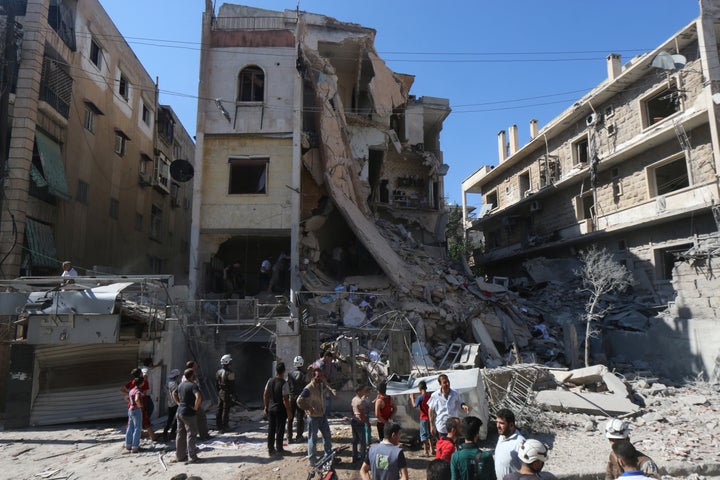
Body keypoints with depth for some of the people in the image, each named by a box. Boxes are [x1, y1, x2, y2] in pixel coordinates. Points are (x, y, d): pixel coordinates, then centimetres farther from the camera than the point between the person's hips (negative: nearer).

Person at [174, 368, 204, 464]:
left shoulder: (181, 385, 8)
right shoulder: (193, 385, -19)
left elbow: (175, 393, 25)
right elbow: (198, 397, -33)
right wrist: (196, 407, -20)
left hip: (180, 411, 8)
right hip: (189, 413, -8)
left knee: (181, 434, 16)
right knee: (191, 434, 1)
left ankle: (180, 455, 25)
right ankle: (192, 457, 5)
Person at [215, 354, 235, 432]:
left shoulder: (218, 372, 4)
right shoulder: (230, 374, -20)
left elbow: (216, 384, 12)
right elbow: (232, 386, -16)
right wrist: (233, 395, -7)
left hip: (220, 393, 8)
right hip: (227, 394, -7)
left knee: (219, 409, 16)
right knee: (226, 410, 0)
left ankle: (218, 425, 25)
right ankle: (224, 426, 5)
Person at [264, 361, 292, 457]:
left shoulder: (270, 381, 0)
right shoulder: (284, 383, -19)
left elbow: (265, 395, 7)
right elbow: (285, 399, -19)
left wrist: (266, 406, 17)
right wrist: (288, 410, -10)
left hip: (271, 408, 6)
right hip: (280, 409, -5)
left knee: (271, 429, 14)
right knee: (280, 430, 8)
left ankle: (270, 449, 20)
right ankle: (279, 449, 17)